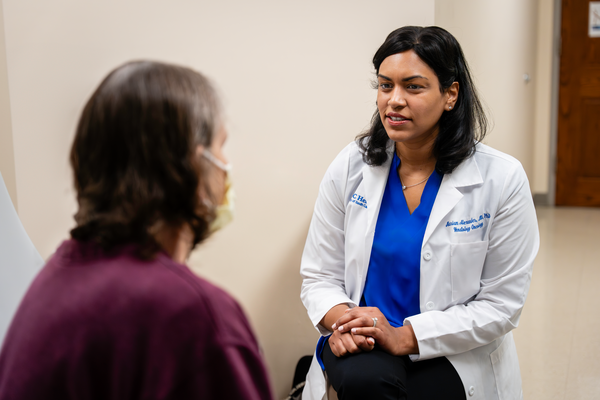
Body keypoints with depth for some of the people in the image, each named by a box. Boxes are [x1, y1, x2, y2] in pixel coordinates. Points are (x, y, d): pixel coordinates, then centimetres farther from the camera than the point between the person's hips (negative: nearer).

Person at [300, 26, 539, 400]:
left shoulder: (502, 179, -8)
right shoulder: (350, 166, -1)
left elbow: (501, 304, -7)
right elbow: (320, 274, 5)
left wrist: (405, 337, -17)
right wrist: (340, 319, -18)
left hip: (456, 359, -1)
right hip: (363, 346, 2)